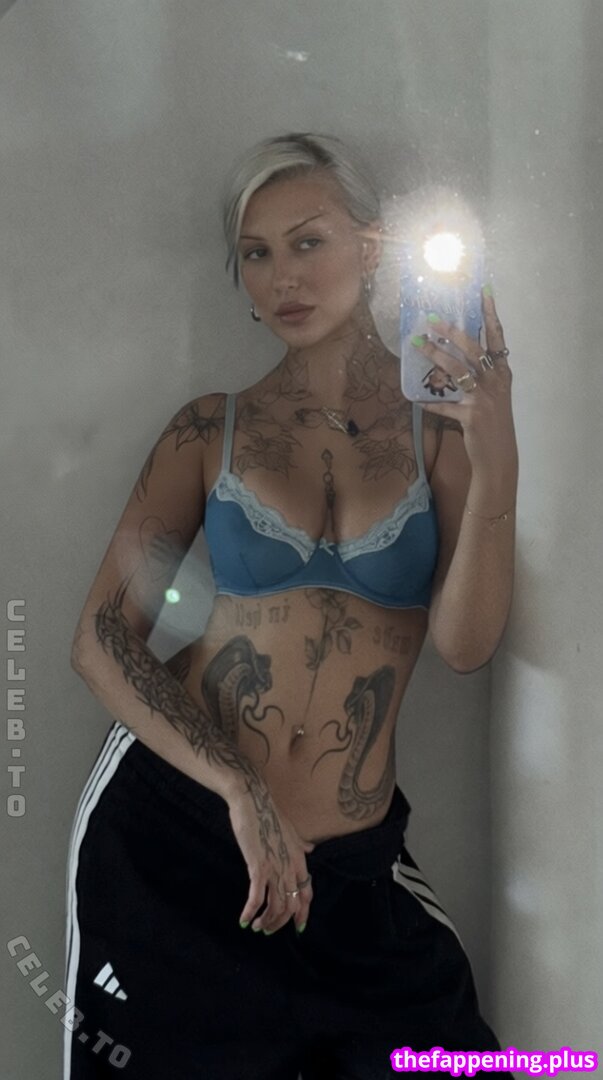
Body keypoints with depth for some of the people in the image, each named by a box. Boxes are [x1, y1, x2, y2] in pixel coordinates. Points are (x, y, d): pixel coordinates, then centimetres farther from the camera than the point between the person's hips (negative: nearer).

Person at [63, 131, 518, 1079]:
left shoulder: (439, 425, -1)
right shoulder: (209, 431, 1)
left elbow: (465, 644, -11)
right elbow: (102, 639, -5)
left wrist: (496, 464, -25)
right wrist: (239, 790, -15)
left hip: (353, 860, 0)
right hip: (170, 824, 0)